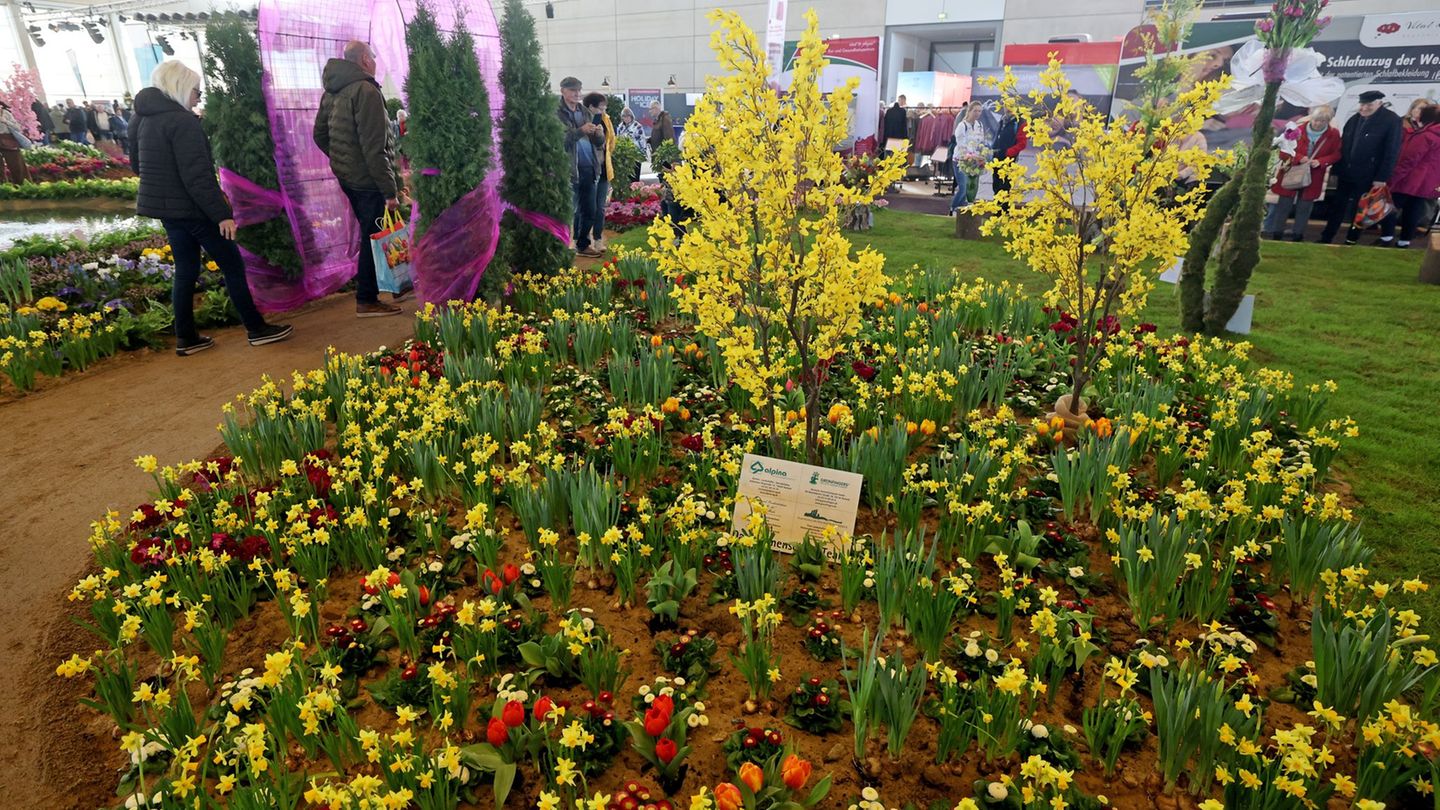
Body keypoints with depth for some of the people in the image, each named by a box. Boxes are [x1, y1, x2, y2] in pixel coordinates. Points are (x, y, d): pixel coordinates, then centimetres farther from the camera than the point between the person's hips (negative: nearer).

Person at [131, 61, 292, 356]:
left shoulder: (147, 120, 11)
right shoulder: (183, 121, -17)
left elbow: (137, 164, 21)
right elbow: (197, 175, -23)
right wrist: (221, 213, -21)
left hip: (166, 207, 9)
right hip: (191, 208, -9)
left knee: (186, 271, 13)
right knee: (233, 265, 2)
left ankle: (186, 338, 15)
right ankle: (257, 329, 7)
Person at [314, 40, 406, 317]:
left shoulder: (331, 92, 11)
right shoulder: (366, 91, -17)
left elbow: (319, 135, 18)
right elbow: (374, 148, -23)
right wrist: (390, 190, -21)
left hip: (346, 177, 9)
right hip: (369, 179, -9)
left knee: (371, 234, 21)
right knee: (375, 237, 0)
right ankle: (367, 301, 6)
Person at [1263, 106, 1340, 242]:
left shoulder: (1333, 134, -5)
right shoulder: (1298, 129, -11)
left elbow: (1336, 154, 0)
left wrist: (1320, 162, -18)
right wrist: (1299, 158, -22)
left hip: (1313, 177, 2)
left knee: (1304, 207, 9)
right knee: (1284, 204, 3)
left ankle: (1298, 234, 19)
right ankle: (1276, 232, 12)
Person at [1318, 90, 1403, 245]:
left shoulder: (1391, 121, -11)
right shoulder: (1355, 119, 7)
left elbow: (1392, 152, -13)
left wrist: (1382, 178, -16)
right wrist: (1338, 168, 4)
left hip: (1367, 177, -5)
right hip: (1346, 173, 5)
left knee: (1358, 209, 5)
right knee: (1337, 207, 9)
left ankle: (1351, 241, 14)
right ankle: (1326, 238, 16)